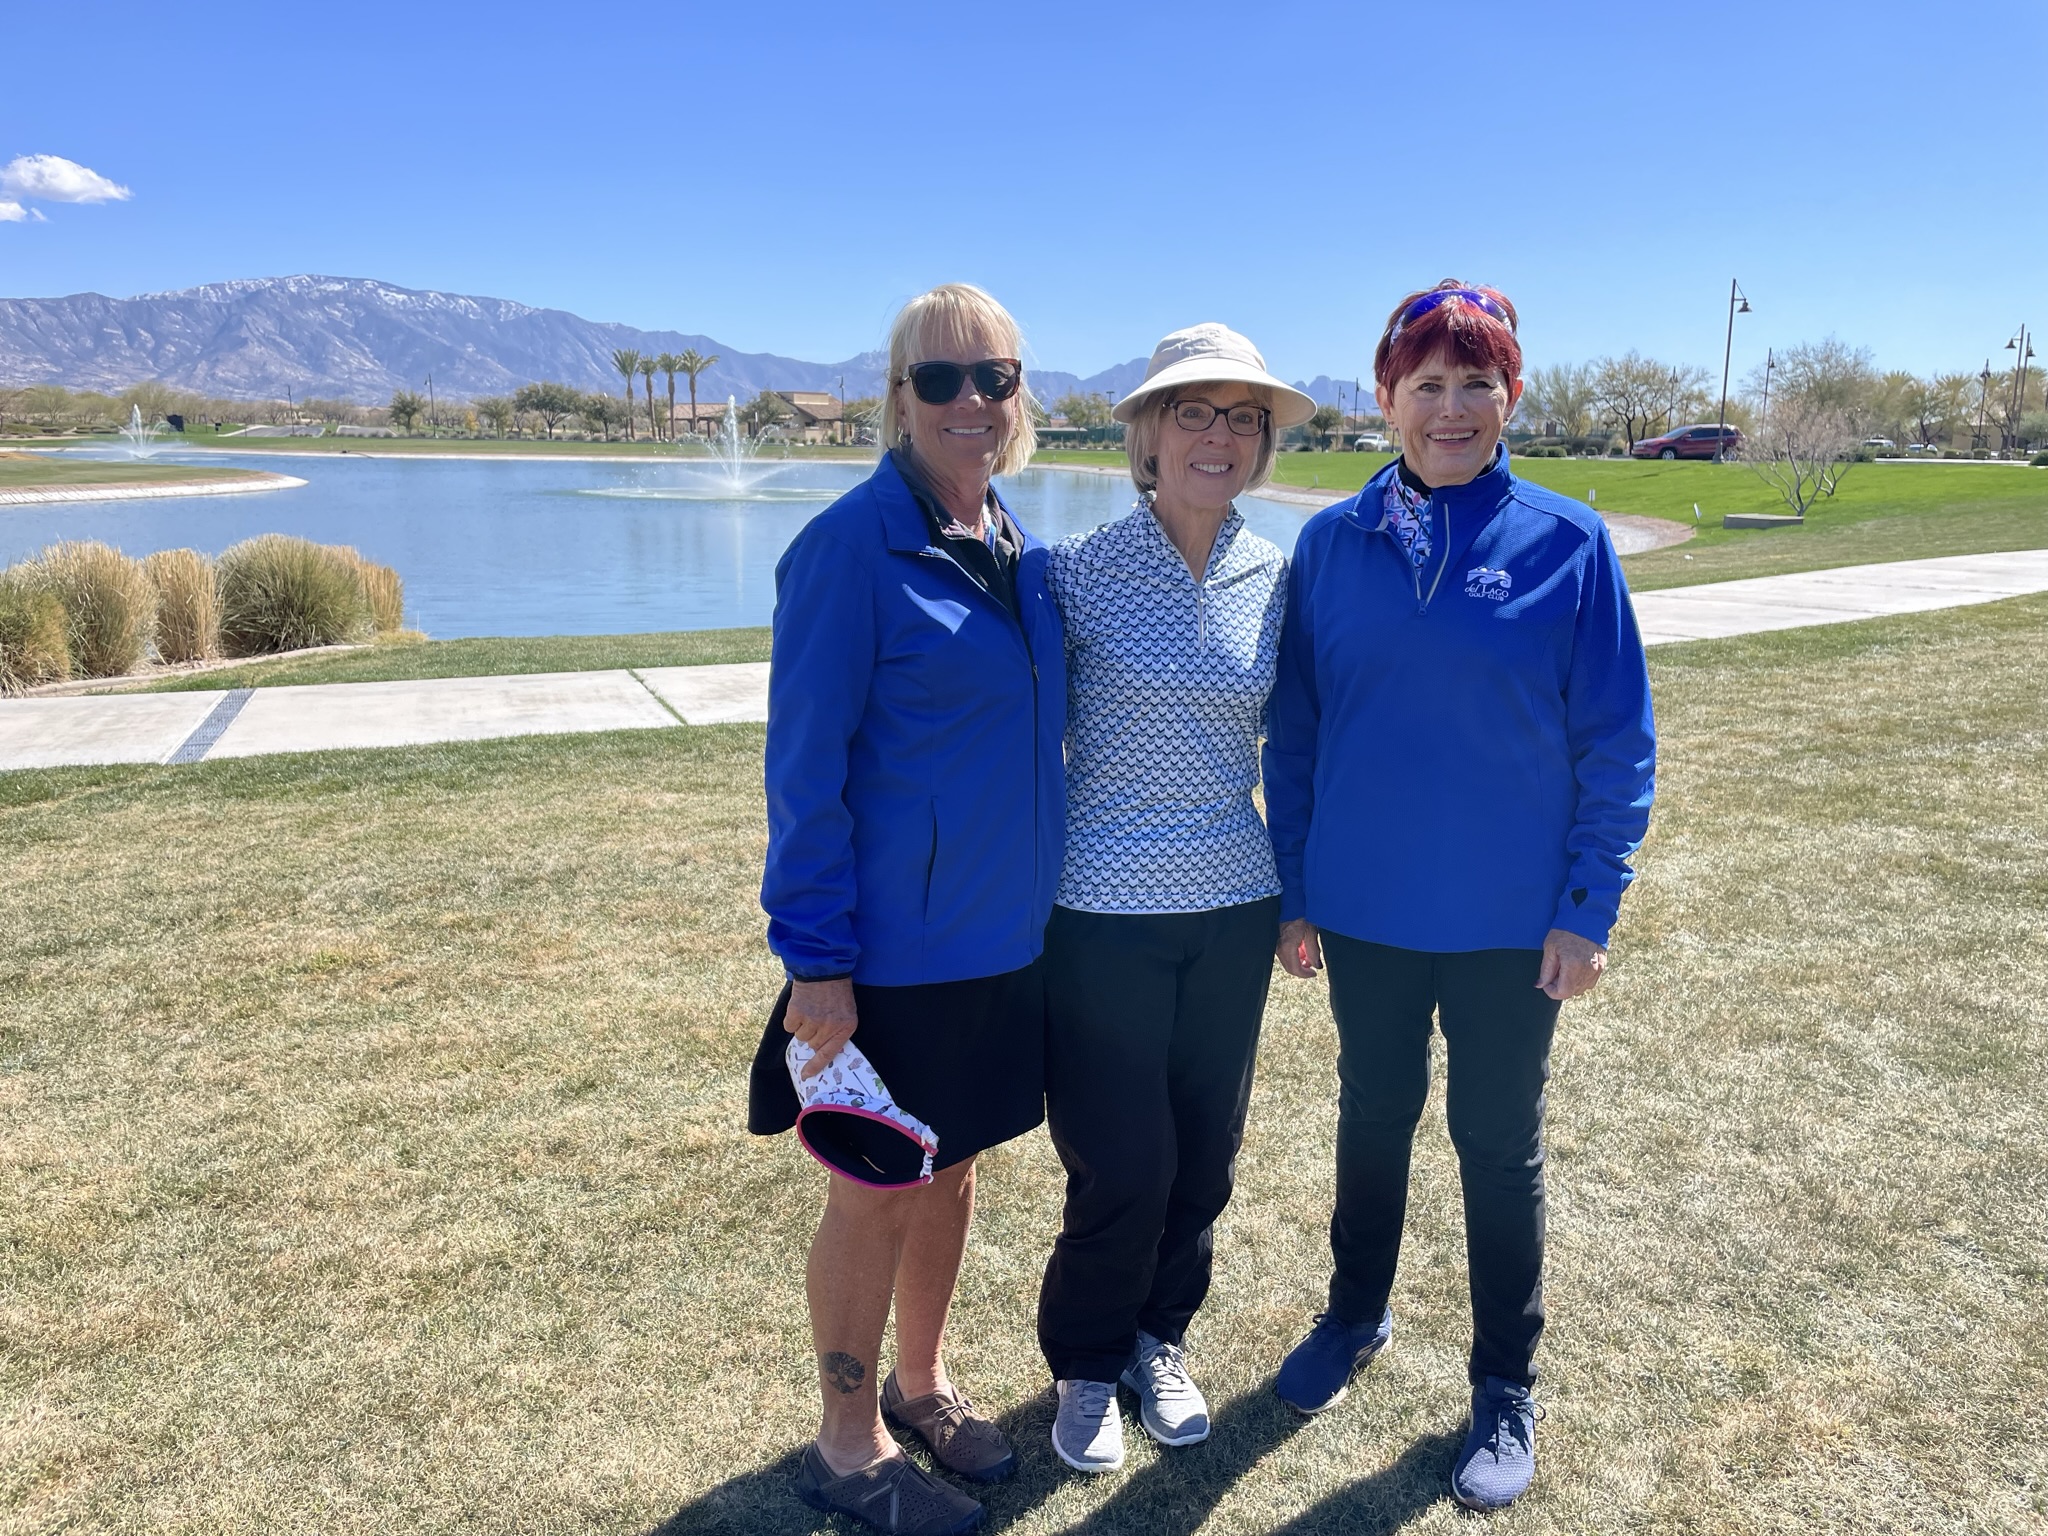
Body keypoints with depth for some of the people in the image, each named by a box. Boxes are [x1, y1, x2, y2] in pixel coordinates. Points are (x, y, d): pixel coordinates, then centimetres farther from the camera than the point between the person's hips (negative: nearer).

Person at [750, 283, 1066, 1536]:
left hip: (1001, 936, 7)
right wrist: (817, 961, -17)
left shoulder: (1018, 548, 6)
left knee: (953, 1166, 20)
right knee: (875, 1194, 9)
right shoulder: (852, 546, -15)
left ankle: (923, 1380, 42)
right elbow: (805, 765, -16)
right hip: (890, 949, -6)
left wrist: (1035, 892, 13)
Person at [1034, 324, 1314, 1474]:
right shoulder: (1078, 571, -8)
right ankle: (1087, 1363, 31)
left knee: (1205, 1153, 14)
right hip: (1104, 911, -3)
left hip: (1235, 909, 4)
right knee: (1121, 1165, 4)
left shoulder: (1278, 581, 2)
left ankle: (1162, 1337, 40)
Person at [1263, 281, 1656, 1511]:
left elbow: (1618, 744, -5)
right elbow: (1295, 729, 3)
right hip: (1362, 910, 2)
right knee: (1373, 1116, 19)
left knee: (1500, 1145, 12)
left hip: (1511, 922, -2)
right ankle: (1357, 1316, 42)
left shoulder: (1567, 542, -8)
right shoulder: (1333, 543, -2)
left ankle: (1508, 1390, 31)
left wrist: (1589, 909, -8)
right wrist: (1292, 890, 3)